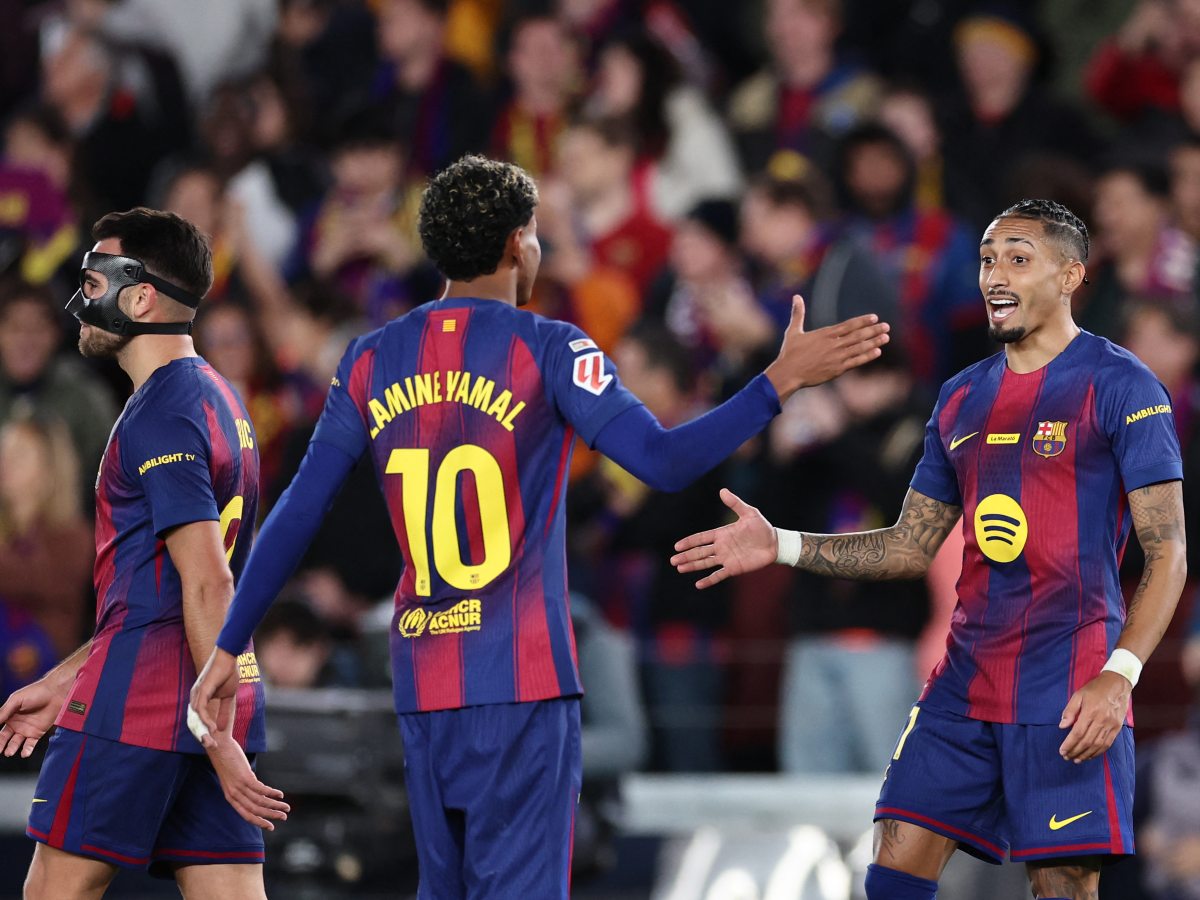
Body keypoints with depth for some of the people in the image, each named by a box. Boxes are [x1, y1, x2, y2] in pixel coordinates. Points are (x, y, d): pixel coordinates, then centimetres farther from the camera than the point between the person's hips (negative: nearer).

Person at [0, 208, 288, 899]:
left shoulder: (162, 417, -13)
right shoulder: (219, 400, 19)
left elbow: (208, 586, -20)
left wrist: (218, 738, -21)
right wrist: (64, 683, 26)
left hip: (138, 708, -9)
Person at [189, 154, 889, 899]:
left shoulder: (373, 361, 8)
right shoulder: (545, 349, -6)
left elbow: (297, 516, 7)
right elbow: (664, 461, -16)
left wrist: (229, 648, 13)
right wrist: (783, 382, -12)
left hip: (423, 688, 5)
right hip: (523, 685, -5)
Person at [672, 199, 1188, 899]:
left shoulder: (1120, 386, -5)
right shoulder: (961, 398, 15)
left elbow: (1167, 552, -9)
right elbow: (911, 548, 20)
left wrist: (1119, 676, -22)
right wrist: (780, 546, 8)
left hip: (1068, 692, -6)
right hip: (966, 684, 6)